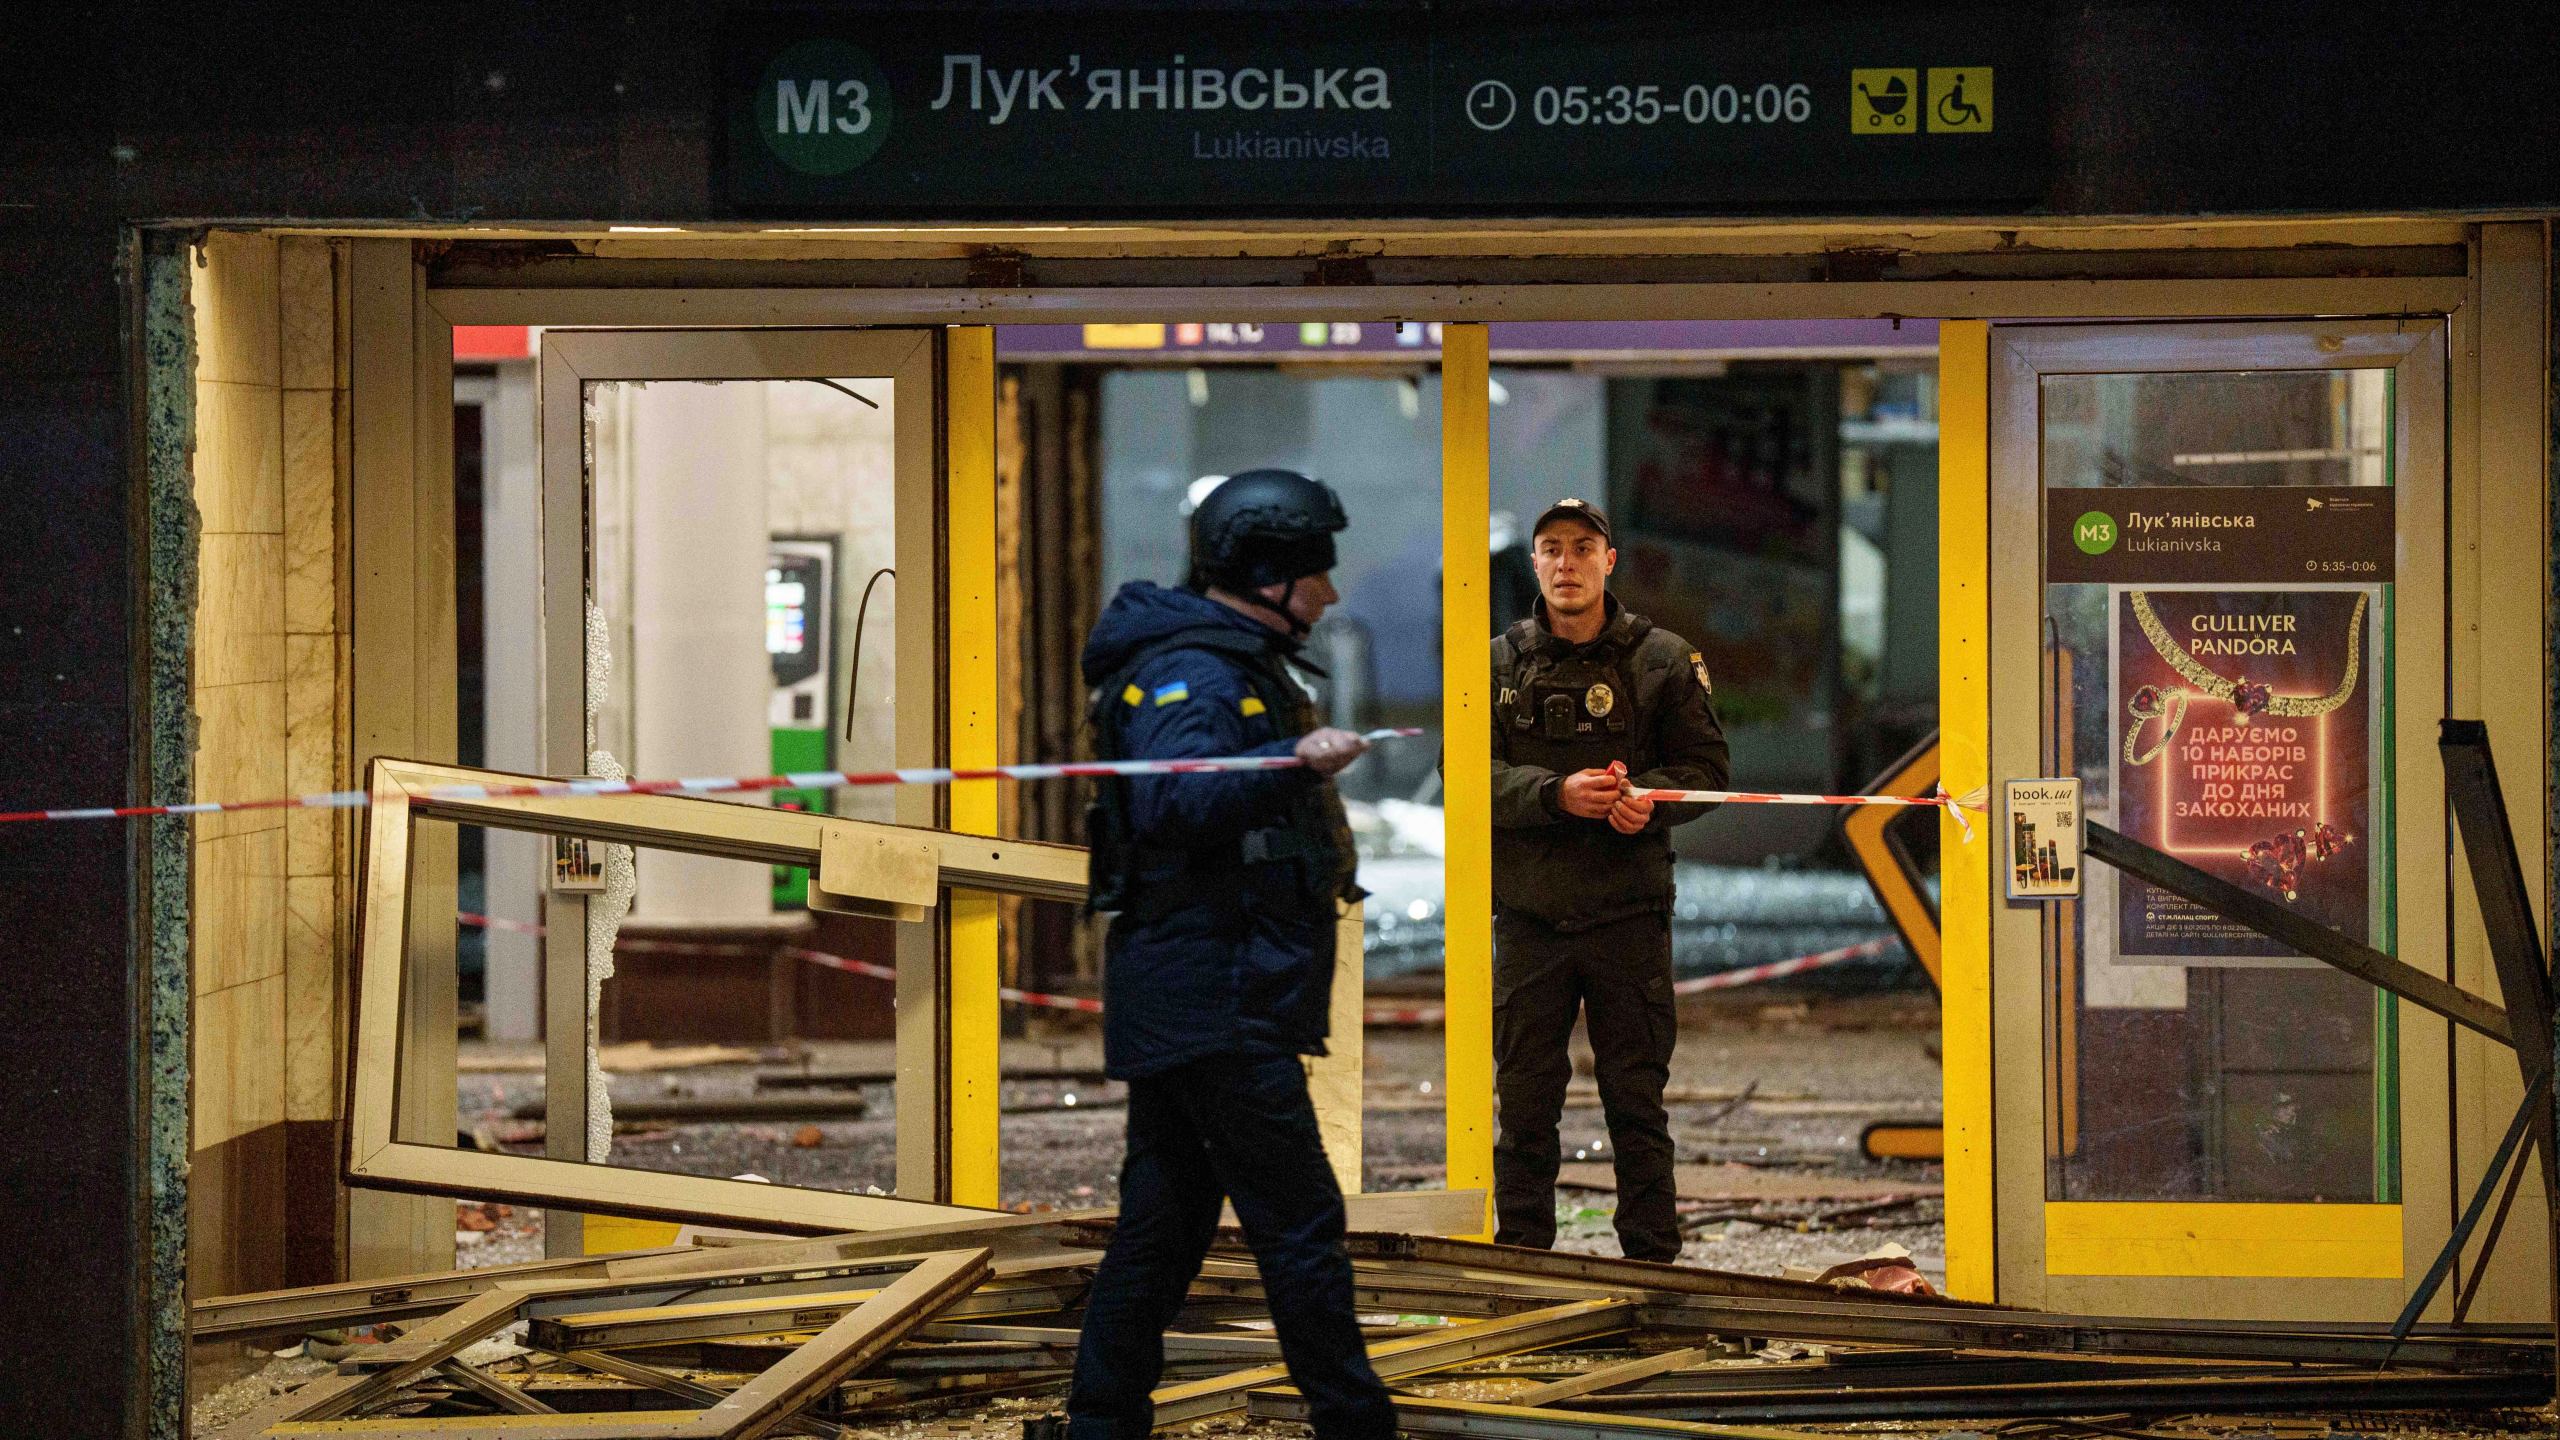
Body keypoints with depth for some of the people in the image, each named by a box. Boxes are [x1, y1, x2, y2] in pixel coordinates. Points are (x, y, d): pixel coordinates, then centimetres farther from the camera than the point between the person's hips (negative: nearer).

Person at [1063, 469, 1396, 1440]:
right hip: (1217, 1000, -11)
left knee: (1164, 1216, 11)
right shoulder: (1192, 673, -14)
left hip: (1179, 999, 11)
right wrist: (1292, 762, -39)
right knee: (1299, 1220, -7)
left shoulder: (1237, 668, 21)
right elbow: (1172, 803, -30)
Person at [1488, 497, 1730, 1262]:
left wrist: (1648, 797, -17)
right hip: (1528, 916, 1)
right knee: (1525, 1099, 5)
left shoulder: (1663, 660, 4)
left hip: (1628, 911, -1)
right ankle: (1520, 1256, 13)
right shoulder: (1501, 663, 7)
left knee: (1636, 1099, 3)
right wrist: (1557, 794, -19)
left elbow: (1706, 768, 4)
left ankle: (1652, 1258, 10)